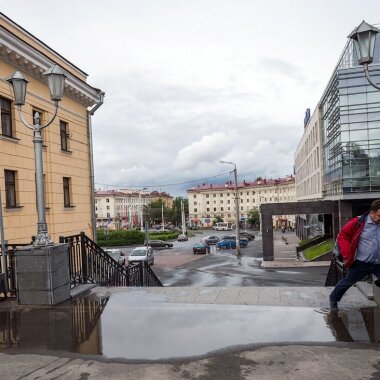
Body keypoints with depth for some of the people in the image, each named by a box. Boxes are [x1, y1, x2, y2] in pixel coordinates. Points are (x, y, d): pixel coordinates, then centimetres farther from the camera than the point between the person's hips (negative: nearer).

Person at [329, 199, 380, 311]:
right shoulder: (359, 222, -12)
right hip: (361, 263, -3)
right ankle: (333, 299, 33)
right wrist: (347, 256, -11)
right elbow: (342, 236, -6)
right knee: (347, 282, 12)